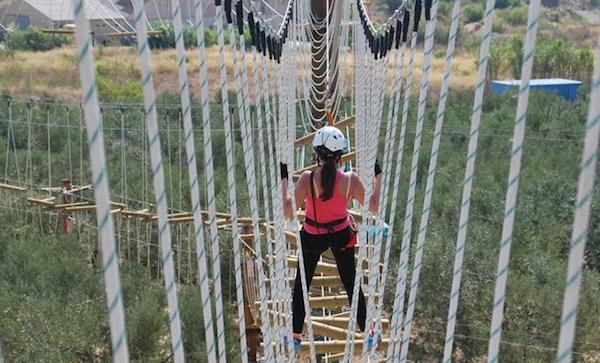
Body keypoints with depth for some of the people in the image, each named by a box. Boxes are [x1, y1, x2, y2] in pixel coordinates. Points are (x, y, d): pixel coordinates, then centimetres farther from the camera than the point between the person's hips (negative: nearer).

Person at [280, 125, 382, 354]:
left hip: (312, 237, -1)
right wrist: (378, 177, -1)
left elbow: (289, 212, -25)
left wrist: (284, 180, -16)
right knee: (351, 284, 19)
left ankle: (296, 337, 28)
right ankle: (367, 332, 34)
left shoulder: (307, 179, -25)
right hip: (342, 235, 1)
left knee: (301, 286, 18)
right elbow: (373, 207, -10)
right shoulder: (350, 179, -20)